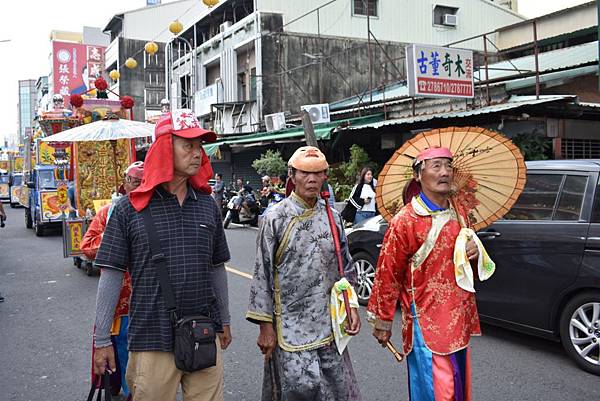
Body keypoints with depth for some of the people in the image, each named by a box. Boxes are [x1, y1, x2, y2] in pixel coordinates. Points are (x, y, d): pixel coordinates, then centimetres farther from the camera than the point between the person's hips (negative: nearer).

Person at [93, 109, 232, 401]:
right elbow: (111, 276, -4)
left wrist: (224, 321, 18)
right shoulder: (130, 209, -5)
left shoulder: (208, 206, 6)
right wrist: (102, 340, -3)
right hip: (152, 341, -3)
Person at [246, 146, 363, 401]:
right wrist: (265, 325, -8)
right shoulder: (275, 218, -7)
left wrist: (351, 306, 4)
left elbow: (346, 268, 14)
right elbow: (262, 275, -7)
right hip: (290, 329, -4)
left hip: (330, 327, 4)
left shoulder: (332, 217, 6)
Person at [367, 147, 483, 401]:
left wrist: (474, 253, -2)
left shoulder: (459, 214, 7)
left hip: (460, 320, 7)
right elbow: (388, 275, -10)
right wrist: (383, 321, -5)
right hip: (427, 324, -7)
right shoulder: (405, 221, -15)